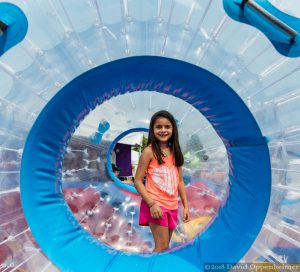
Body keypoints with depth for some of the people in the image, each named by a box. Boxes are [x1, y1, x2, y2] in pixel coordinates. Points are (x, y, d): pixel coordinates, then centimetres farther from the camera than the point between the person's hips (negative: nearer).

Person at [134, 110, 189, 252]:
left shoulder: (175, 152, 7)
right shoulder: (149, 151, -10)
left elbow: (180, 181, 11)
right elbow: (137, 181, -11)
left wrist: (186, 205, 8)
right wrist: (151, 204, -18)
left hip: (172, 205, 6)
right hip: (155, 204, -6)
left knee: (165, 246, 17)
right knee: (162, 246, -2)